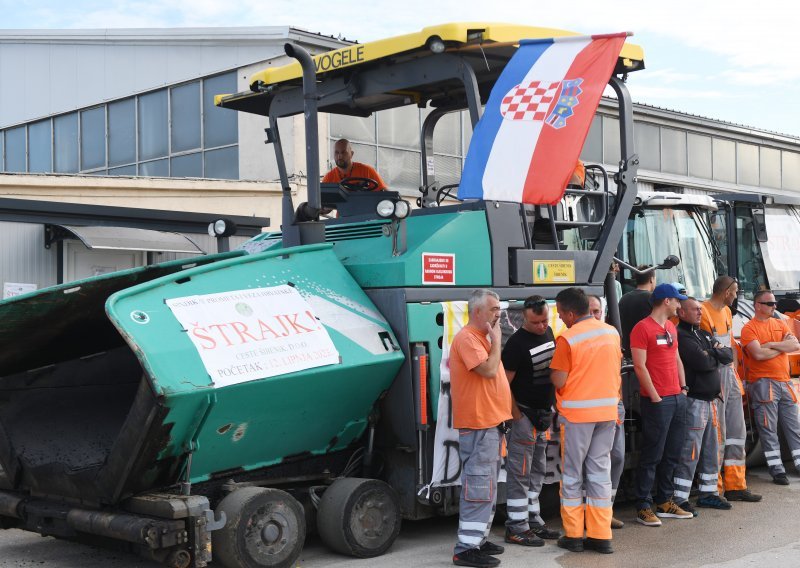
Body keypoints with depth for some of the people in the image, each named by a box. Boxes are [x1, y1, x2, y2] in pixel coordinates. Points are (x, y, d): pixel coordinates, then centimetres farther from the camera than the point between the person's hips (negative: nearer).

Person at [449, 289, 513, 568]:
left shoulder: (482, 337, 19)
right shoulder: (467, 338, -14)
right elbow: (488, 369, -22)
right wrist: (496, 338, -13)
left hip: (490, 422, 11)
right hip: (478, 424, -11)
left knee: (487, 486, 15)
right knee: (479, 486, -11)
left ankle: (478, 539, 24)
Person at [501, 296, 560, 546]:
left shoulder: (548, 333, 7)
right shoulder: (516, 343, -17)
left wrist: (550, 410, 15)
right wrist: (516, 415, -17)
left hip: (544, 413, 8)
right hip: (524, 413, -8)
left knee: (537, 471, 15)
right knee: (520, 472, -4)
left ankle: (533, 521, 24)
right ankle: (516, 528, 1)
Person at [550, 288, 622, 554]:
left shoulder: (567, 338, -15)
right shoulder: (612, 333, 4)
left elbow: (558, 381, -13)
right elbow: (616, 371, 13)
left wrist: (553, 368, 6)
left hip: (577, 413, -5)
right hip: (607, 410, 5)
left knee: (572, 474, 7)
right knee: (600, 471, 10)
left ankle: (573, 535, 11)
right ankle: (601, 536, 10)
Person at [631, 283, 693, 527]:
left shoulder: (671, 327, 17)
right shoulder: (643, 328, -10)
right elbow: (640, 366, -14)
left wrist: (683, 387, 12)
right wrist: (655, 397, -15)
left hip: (677, 398, 9)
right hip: (657, 401, -9)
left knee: (672, 454, 13)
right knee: (652, 456, -5)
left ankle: (665, 502, 23)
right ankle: (644, 507, 0)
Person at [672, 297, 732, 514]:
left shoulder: (704, 335, 18)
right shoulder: (681, 336, -12)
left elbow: (729, 355, 11)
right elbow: (703, 362, -22)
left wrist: (714, 352, -8)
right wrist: (718, 356, -1)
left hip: (710, 400, 10)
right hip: (694, 400, -10)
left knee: (711, 450, 16)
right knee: (689, 452, -9)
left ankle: (708, 492, 27)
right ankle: (679, 499, -6)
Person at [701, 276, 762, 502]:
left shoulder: (726, 311, 16)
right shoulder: (703, 312, -13)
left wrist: (736, 375, 17)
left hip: (729, 374, 9)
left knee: (737, 431, 11)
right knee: (717, 433, -6)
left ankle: (735, 485, 18)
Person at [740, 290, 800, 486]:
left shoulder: (780, 324, 14)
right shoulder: (749, 328, -5)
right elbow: (758, 354, -18)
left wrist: (771, 344, -12)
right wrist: (783, 346, -5)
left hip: (784, 381, 6)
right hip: (763, 383, -6)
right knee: (768, 428, -3)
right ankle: (777, 470, 1)